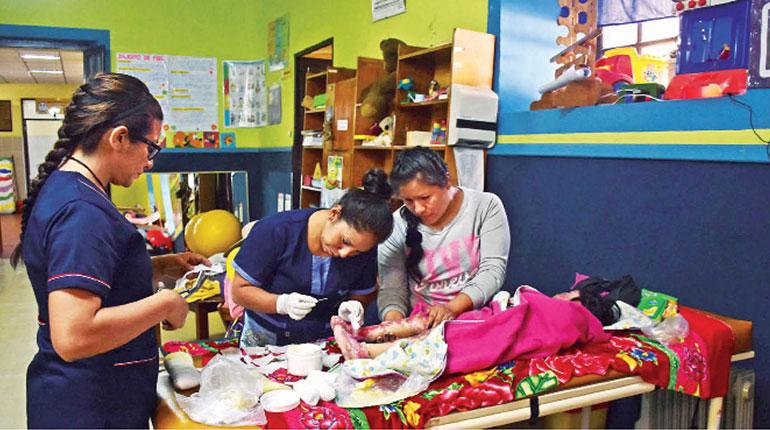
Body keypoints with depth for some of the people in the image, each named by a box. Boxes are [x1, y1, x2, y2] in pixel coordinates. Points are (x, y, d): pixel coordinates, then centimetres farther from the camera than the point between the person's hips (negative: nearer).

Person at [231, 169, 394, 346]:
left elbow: (360, 296, 5)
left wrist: (351, 308, -18)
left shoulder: (365, 251, -8)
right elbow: (240, 290, -11)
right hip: (264, 341, -2)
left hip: (323, 345, 2)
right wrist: (282, 303, -27)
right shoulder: (275, 231, -17)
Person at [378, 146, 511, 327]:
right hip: (420, 326, -1)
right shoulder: (396, 226, -3)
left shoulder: (486, 206, -4)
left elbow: (493, 270, -9)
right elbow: (392, 289, -2)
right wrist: (394, 320, -24)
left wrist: (452, 308, -23)